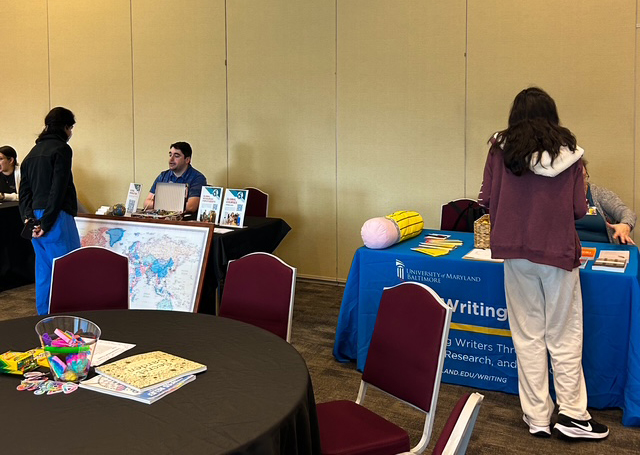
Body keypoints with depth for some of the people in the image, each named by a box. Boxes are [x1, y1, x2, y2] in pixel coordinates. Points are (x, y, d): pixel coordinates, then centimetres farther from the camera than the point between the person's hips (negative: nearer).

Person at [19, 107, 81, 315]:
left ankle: (44, 318, 20)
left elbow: (24, 190, 12)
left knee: (43, 272, 13)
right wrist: (47, 223, -14)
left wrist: (28, 217, 2)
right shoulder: (61, 149, -7)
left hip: (35, 219, 8)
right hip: (55, 218, -8)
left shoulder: (33, 152, 17)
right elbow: (58, 190, -16)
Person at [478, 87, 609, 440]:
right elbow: (579, 209, -2)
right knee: (564, 335, 11)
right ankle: (571, 412, 17)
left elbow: (487, 200, -3)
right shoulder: (568, 152, -2)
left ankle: (537, 417, 18)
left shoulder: (501, 149, -3)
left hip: (516, 251, 1)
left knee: (528, 335, 10)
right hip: (558, 250, -1)